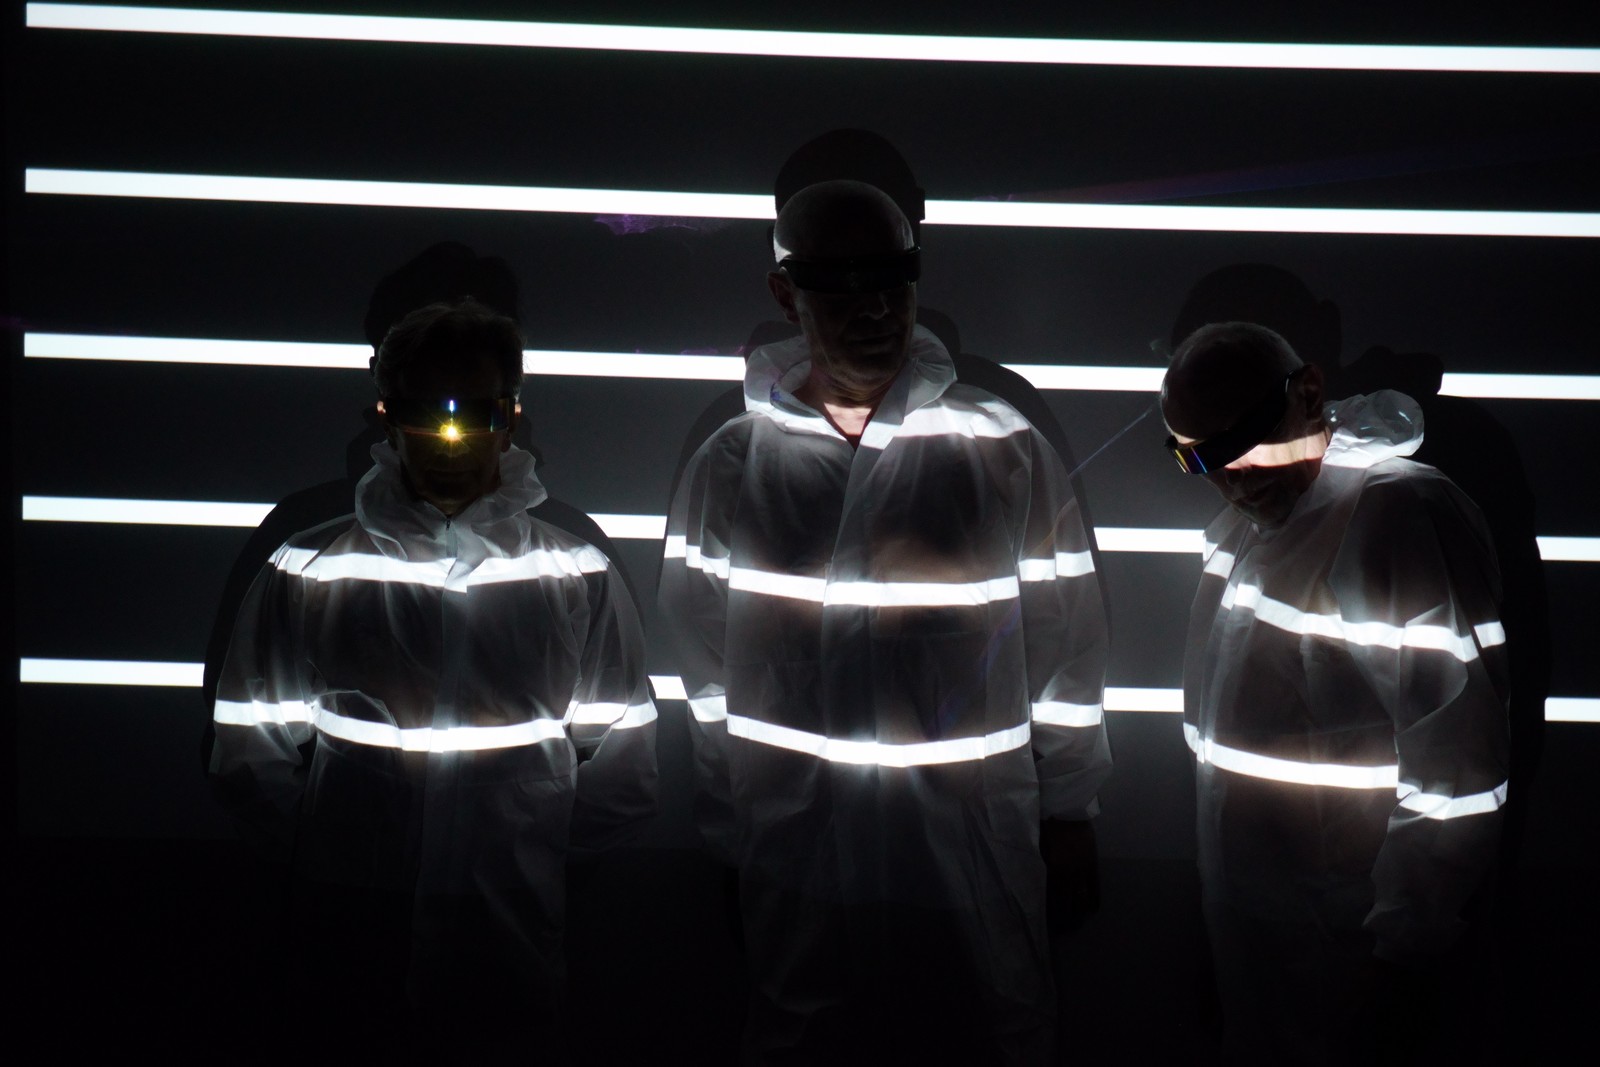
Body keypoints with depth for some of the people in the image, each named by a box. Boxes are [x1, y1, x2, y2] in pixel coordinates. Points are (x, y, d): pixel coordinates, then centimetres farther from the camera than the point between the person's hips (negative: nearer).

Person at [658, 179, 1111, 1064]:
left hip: (978, 856, -1)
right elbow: (703, 676, 6)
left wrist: (1067, 822, 3)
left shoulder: (1006, 452, -4)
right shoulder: (729, 467, 0)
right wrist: (725, 836, 9)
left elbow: (1065, 650, 0)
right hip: (794, 855, 1)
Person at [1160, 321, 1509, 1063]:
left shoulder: (1402, 516, -23)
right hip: (1248, 925, 8)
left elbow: (1456, 756, -25)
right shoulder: (1250, 518, 7)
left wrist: (1413, 938, -20)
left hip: (1345, 945, -8)